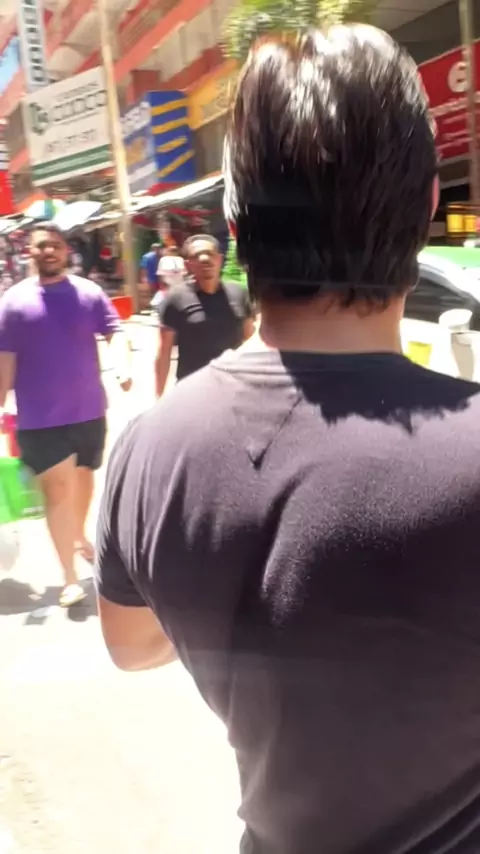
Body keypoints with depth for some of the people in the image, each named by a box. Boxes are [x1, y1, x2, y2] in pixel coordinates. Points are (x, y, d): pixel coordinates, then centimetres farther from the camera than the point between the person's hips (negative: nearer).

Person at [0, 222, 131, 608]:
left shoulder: (89, 292, 0)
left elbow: (115, 331, -6)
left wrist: (124, 367, -26)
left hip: (89, 410, 3)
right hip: (41, 418, -2)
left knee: (83, 476, 21)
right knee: (58, 491, -2)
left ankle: (79, 536, 46)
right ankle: (70, 577, 7)